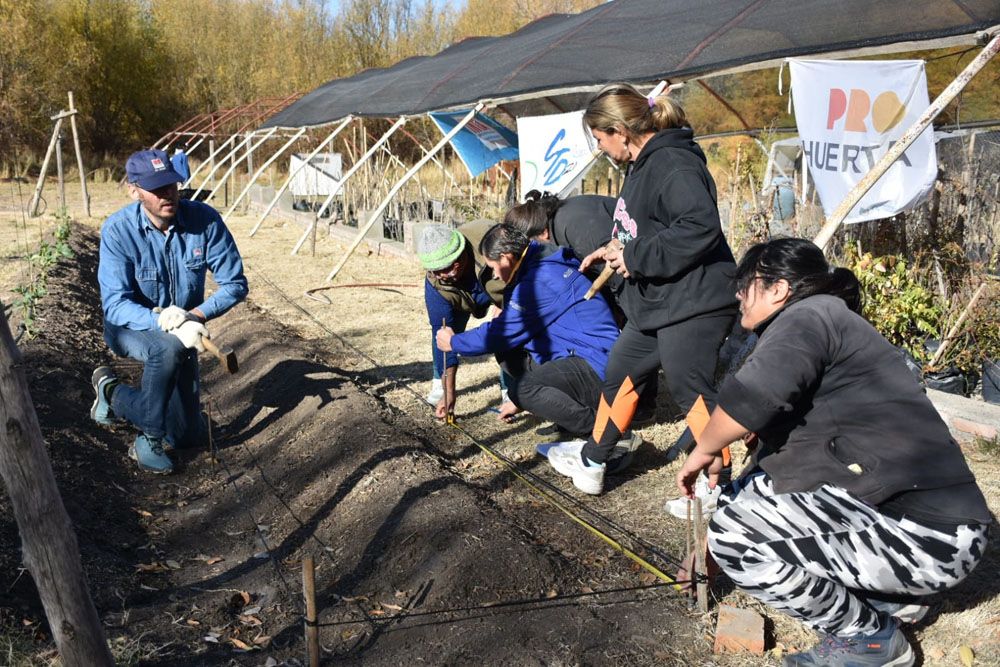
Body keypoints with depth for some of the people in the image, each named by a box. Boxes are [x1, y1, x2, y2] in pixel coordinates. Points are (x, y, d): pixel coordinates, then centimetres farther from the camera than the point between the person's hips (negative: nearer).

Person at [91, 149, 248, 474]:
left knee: (189, 435, 8)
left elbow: (235, 284, -14)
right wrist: (169, 325, -44)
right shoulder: (118, 230, -22)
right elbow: (115, 304, -27)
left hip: (181, 332, 4)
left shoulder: (205, 220, -19)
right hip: (130, 327, -3)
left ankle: (115, 395, 32)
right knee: (169, 348, -40)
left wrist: (194, 316, -30)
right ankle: (148, 438, -17)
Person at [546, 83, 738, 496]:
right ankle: (591, 463, 34)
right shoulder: (644, 166, 15)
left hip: (692, 304, -11)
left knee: (691, 392, -6)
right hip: (655, 305, 11)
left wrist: (635, 257, -24)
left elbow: (700, 227, -31)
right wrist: (616, 251, 18)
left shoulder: (673, 164, -18)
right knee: (620, 376, 19)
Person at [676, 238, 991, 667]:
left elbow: (755, 394, -31)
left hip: (926, 534, -10)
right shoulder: (815, 327, 20)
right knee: (751, 495, 16)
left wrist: (704, 452, -10)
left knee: (734, 533, -14)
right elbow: (775, 448, 24)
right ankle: (888, 597, 18)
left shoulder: (811, 313, -10)